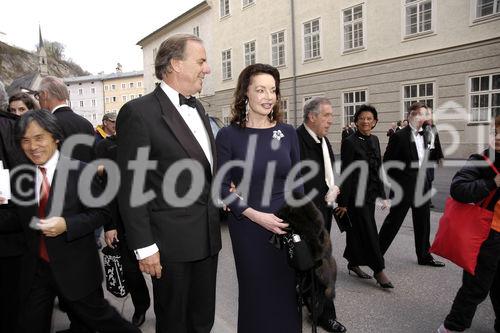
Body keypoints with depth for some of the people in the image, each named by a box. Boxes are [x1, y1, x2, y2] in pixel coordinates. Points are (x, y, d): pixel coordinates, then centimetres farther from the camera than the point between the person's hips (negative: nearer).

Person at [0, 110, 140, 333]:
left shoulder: (80, 171, -13)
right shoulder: (21, 177, 3)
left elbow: (101, 212, -11)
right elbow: (20, 222, 5)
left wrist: (66, 224, -24)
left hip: (76, 268, -5)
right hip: (35, 268, 5)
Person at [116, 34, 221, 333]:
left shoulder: (198, 109, 11)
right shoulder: (139, 112, -13)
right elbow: (130, 188, -15)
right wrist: (144, 246, -15)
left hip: (208, 237, 7)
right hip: (172, 241, -7)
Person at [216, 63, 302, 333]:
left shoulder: (288, 132, 2)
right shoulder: (228, 135, -7)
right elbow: (222, 188, -8)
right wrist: (256, 215, -16)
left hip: (286, 226, 3)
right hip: (247, 227, -2)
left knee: (287, 292, 13)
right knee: (256, 293, 13)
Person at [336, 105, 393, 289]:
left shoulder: (374, 140, 9)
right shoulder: (350, 142, -12)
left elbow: (378, 169, 14)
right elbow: (345, 174, -14)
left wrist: (382, 194, 13)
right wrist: (343, 202, -14)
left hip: (370, 193, 7)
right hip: (356, 195, -7)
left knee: (358, 231, 16)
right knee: (369, 231, 0)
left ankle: (353, 263, 30)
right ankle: (379, 270, 12)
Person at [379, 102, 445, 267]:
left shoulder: (423, 135, 10)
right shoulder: (399, 136, -14)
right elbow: (387, 162, -13)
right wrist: (397, 182, -10)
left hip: (422, 187, 7)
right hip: (404, 188, -7)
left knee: (423, 224, 16)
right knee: (393, 222, 2)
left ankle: (424, 256, 31)